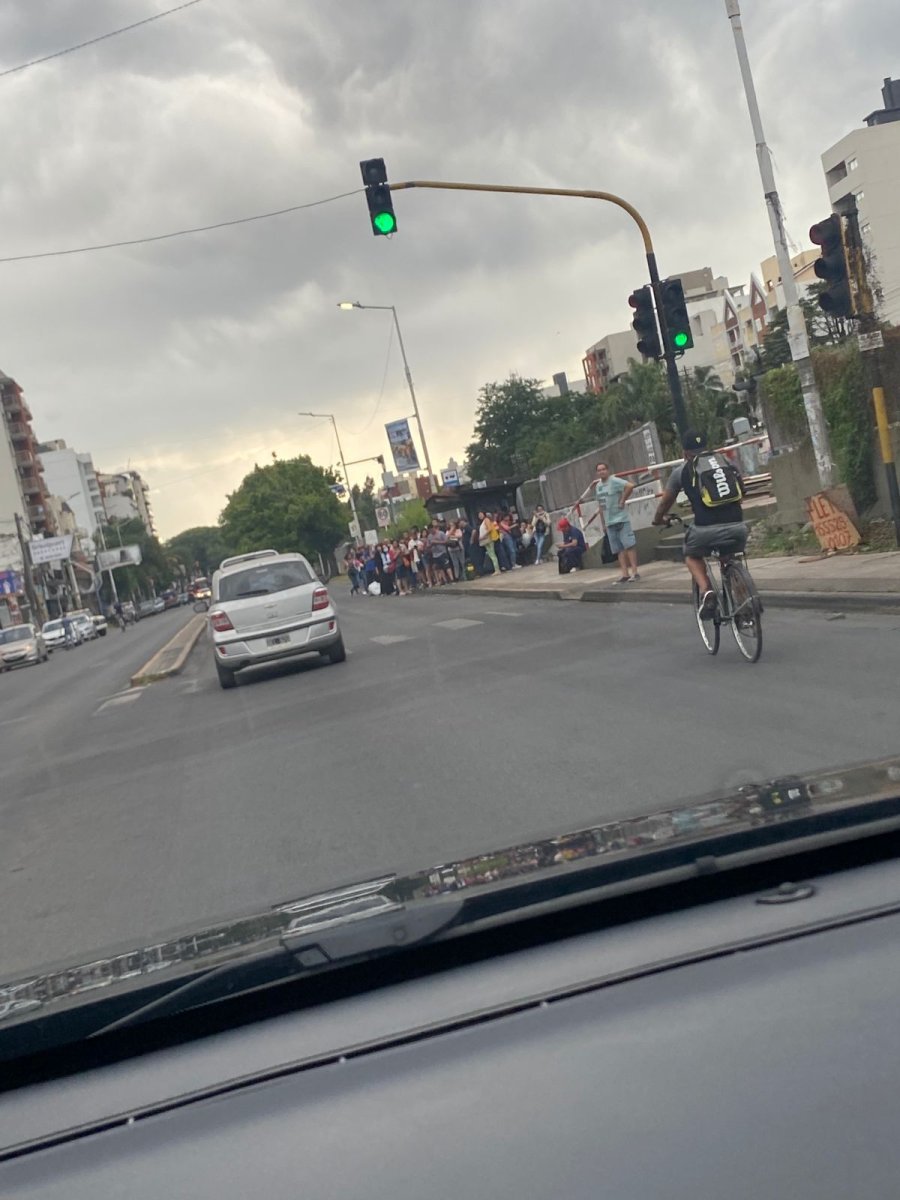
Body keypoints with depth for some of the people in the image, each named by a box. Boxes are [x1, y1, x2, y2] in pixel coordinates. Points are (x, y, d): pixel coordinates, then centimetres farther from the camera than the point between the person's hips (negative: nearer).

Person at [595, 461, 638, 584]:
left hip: (621, 520, -7)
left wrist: (622, 501, -18)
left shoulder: (614, 481, -9)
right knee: (619, 549, 6)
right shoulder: (598, 486, 14)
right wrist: (603, 523, 17)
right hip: (609, 523, 7)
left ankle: (634, 572, -5)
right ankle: (625, 574, 7)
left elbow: (630, 486, -25)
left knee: (629, 545, -6)